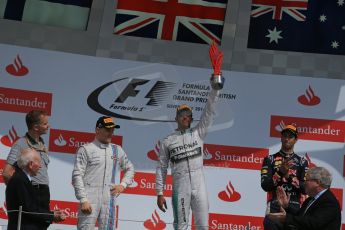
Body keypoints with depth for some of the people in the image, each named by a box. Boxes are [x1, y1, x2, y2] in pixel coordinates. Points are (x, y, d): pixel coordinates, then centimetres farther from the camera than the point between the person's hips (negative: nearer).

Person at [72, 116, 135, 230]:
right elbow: (77, 176, -7)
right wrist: (83, 200, -14)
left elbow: (130, 169, 27)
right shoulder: (86, 149, -2)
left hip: (109, 201, 5)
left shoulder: (117, 150, 14)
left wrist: (123, 185, 9)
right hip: (90, 200, -5)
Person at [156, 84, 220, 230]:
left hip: (199, 186, 1)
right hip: (180, 188, -1)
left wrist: (215, 89, -12)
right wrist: (159, 193, 1)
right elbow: (161, 168, 6)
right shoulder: (167, 141, 6)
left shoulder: (198, 133, 9)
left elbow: (209, 112, -1)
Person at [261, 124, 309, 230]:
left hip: (295, 207, 1)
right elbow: (265, 186, -4)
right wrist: (280, 172, -16)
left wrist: (289, 177, -10)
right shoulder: (270, 159, 7)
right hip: (275, 206, -1)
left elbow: (306, 189, 2)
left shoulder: (302, 162, 10)